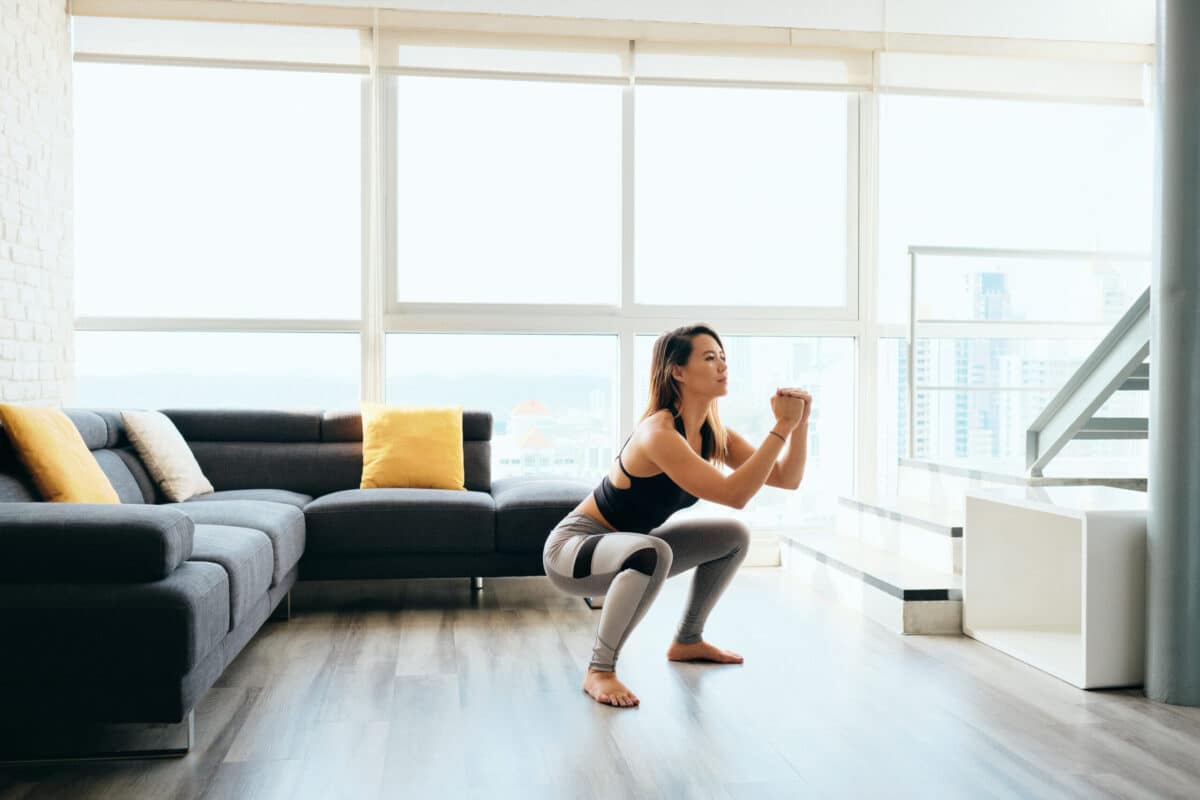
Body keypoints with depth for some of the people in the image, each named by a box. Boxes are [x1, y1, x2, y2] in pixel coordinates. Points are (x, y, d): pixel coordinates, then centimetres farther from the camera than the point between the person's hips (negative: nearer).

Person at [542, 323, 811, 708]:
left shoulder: (713, 433, -3)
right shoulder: (658, 433, -29)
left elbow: (787, 478, -2)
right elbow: (734, 495, -35)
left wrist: (799, 423, -17)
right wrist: (781, 426, -33)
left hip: (627, 548, 9)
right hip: (573, 547, -9)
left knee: (733, 537, 8)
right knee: (653, 553, -39)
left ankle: (687, 640, 22)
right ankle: (599, 669, -20)